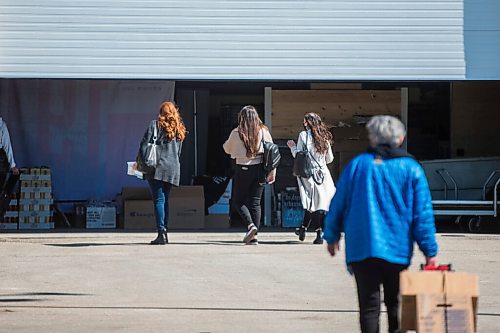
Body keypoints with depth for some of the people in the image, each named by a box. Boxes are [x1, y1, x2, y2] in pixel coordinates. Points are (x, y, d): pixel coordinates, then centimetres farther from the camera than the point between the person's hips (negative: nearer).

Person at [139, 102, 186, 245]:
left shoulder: (155, 125, 0)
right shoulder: (179, 129, 15)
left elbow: (145, 144, -6)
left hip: (157, 167, -5)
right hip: (173, 169, 5)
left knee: (159, 200, -8)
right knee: (165, 199, 13)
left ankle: (161, 233, -18)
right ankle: (165, 233, 13)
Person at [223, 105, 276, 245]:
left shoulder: (236, 133, -7)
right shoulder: (263, 131, -1)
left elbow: (227, 149, 9)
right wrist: (272, 172, 5)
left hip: (243, 169, -3)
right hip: (259, 169, 3)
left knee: (238, 200, 10)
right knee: (255, 202, 9)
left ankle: (250, 225, -13)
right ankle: (254, 236, 5)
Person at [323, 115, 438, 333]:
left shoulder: (356, 165, 3)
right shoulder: (411, 169, 0)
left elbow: (337, 206, 7)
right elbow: (423, 214, -3)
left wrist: (331, 236, 21)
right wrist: (430, 252, 1)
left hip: (360, 249, 0)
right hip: (398, 249, 0)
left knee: (369, 306, 1)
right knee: (395, 303, 15)